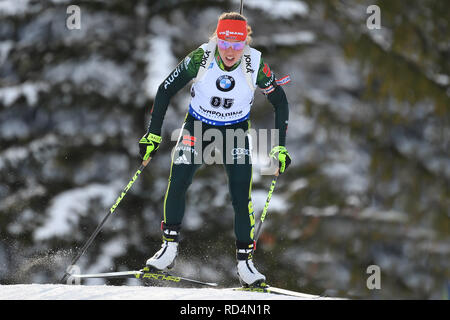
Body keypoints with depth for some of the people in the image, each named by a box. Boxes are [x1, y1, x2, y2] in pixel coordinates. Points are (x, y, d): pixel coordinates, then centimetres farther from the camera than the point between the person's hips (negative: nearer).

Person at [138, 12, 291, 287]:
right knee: (177, 184, -14)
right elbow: (166, 91, -11)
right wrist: (153, 134, -13)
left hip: (236, 130, 0)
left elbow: (280, 102, -6)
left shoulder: (255, 65, -21)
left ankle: (245, 261, -3)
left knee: (241, 195, -13)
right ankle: (170, 247, 4)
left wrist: (281, 147, -10)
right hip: (198, 126, 0)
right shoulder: (201, 58, -23)